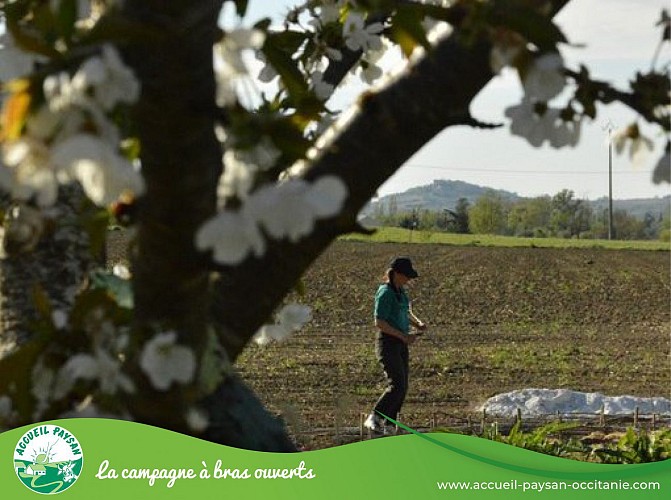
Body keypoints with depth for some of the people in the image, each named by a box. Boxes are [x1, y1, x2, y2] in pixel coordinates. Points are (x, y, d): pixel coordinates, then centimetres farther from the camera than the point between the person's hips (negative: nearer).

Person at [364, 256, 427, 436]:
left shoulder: (401, 291, 13)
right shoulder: (385, 293, -15)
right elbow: (379, 323, -19)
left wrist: (418, 323, 4)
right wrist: (403, 336, -20)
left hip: (400, 344, 9)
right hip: (388, 342, -9)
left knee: (402, 387, 7)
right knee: (397, 384, -19)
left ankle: (389, 425, 12)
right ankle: (374, 419, -12)